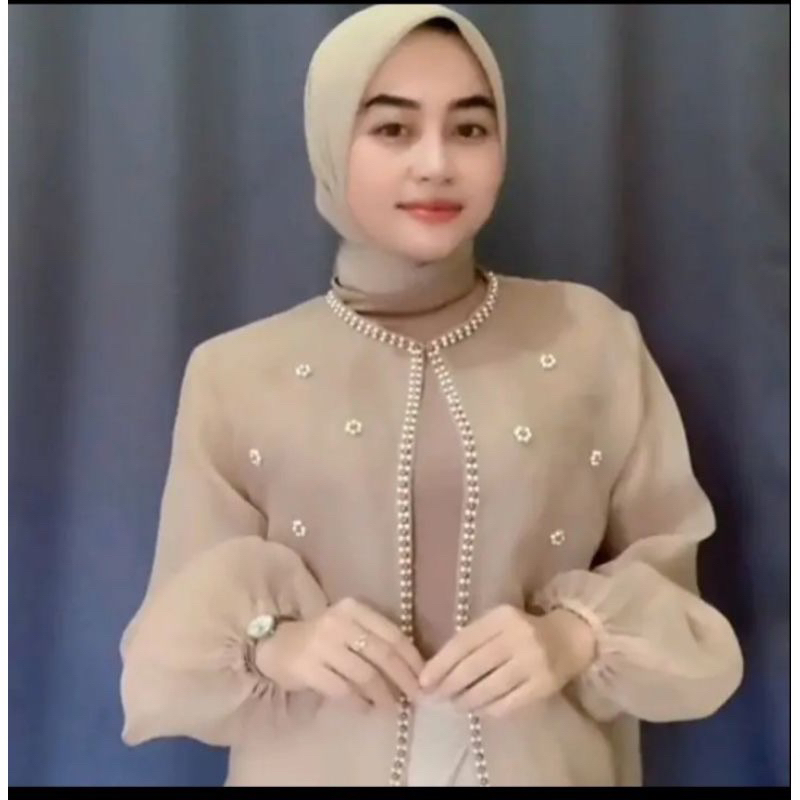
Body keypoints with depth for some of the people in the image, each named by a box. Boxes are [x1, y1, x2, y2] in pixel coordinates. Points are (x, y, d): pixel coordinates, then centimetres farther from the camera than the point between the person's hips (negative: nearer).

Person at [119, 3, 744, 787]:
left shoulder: (594, 339, -5)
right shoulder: (234, 372, -6)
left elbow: (670, 593, 0)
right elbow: (175, 653, -1)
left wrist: (578, 636, -18)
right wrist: (271, 644, -20)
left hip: (543, 767, 1)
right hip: (315, 767, 0)